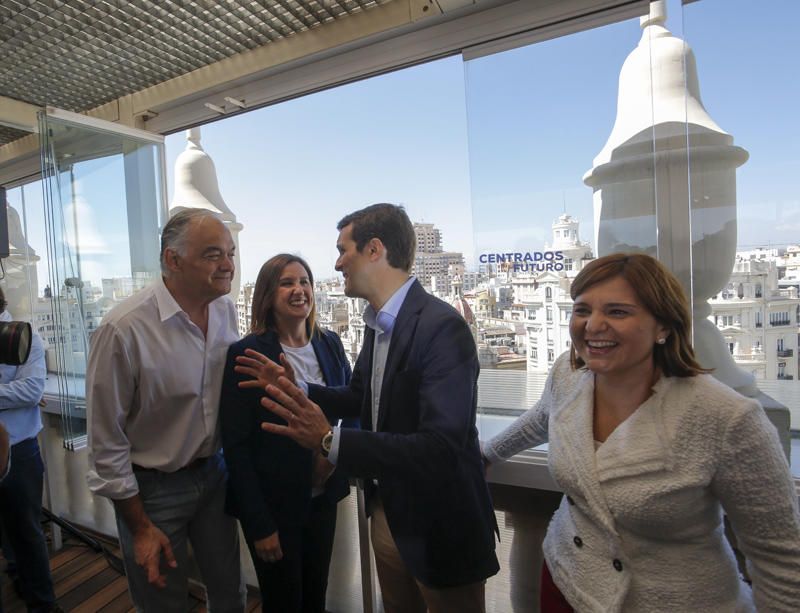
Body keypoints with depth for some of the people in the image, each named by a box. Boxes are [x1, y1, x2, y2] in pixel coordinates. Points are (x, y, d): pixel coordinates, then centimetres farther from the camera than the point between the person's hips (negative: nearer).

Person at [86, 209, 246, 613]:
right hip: (152, 487, -4)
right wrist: (140, 527, -8)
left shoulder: (227, 311, -6)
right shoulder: (123, 329, -24)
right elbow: (107, 440, -15)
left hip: (214, 472, 5)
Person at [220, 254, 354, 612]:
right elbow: (236, 446, -14)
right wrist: (259, 524, -12)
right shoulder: (245, 354, -16)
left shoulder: (329, 343, -2)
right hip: (274, 504, -4)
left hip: (324, 497, 4)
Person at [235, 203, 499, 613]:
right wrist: (292, 387, 1)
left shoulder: (442, 327, -26)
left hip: (439, 527, -7)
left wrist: (330, 441, -37)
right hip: (386, 509, 8)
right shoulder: (377, 322, 0)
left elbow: (442, 448, -32)